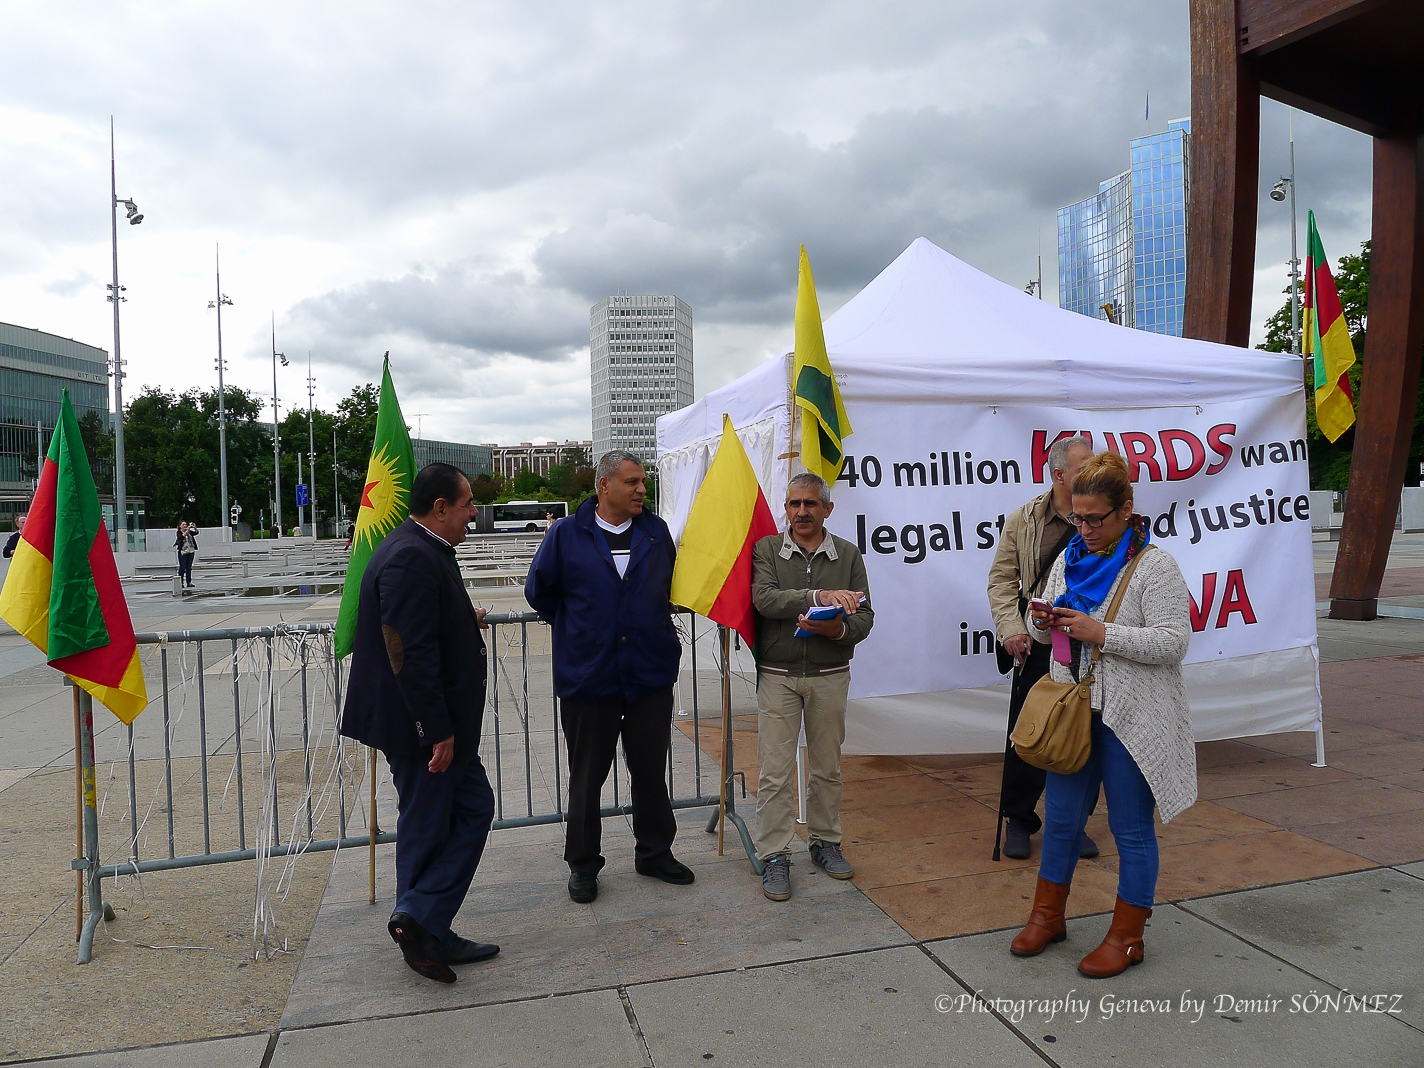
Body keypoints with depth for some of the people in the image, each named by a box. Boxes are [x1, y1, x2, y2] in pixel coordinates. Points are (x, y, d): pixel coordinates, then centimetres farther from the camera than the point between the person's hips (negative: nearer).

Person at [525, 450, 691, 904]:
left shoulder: (657, 532, 4)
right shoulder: (566, 535, -4)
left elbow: (671, 587, 20)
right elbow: (539, 590, 6)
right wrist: (573, 628, 10)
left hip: (651, 675, 3)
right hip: (588, 676, -2)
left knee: (651, 772, 13)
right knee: (586, 777, 10)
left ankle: (655, 853, 31)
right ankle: (583, 864, 25)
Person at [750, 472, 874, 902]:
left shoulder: (848, 555, 6)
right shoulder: (767, 549, 1)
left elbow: (865, 616, 2)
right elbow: (764, 599, -17)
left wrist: (839, 629, -21)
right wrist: (818, 596, -29)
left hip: (830, 676, 2)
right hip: (778, 676, -2)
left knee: (827, 766, 12)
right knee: (776, 770, -1)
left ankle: (825, 842, 29)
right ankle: (774, 856, 9)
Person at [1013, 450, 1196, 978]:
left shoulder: (1155, 566, -12)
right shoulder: (1070, 559, 8)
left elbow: (1173, 642, -18)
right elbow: (1047, 630, 16)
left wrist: (1101, 632, -24)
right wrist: (1043, 621, -8)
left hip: (1131, 718, -6)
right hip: (1072, 709, 6)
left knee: (1131, 827, 7)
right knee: (1061, 816, 15)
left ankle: (1127, 936, 22)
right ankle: (1048, 915, 32)